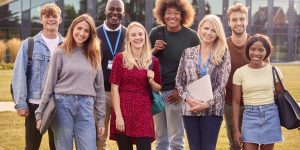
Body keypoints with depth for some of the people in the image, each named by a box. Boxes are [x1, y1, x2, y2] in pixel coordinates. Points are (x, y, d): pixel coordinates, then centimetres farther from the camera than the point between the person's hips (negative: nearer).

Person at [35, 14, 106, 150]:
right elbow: (49, 85, 3)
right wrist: (40, 113, -1)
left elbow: (99, 88, 12)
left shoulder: (93, 56, 11)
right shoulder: (60, 53, 2)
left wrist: (101, 118, 10)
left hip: (86, 107, 2)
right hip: (63, 105, -2)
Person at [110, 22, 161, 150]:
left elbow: (158, 89, 17)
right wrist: (118, 116, -11)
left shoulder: (153, 61, 8)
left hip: (144, 112, 2)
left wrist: (151, 81, -5)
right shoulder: (120, 58, -1)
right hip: (123, 110, -2)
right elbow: (114, 88, -4)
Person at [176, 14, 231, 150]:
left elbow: (222, 84, -6)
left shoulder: (223, 54, 1)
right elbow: (179, 81, 7)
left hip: (213, 109, -2)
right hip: (190, 108, 2)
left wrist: (207, 103, -15)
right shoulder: (188, 52, 7)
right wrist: (188, 98, -10)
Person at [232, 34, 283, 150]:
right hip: (250, 116, -1)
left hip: (270, 116, 1)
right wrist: (236, 130, -3)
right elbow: (236, 102, 1)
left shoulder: (274, 71, 0)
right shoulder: (240, 73, -1)